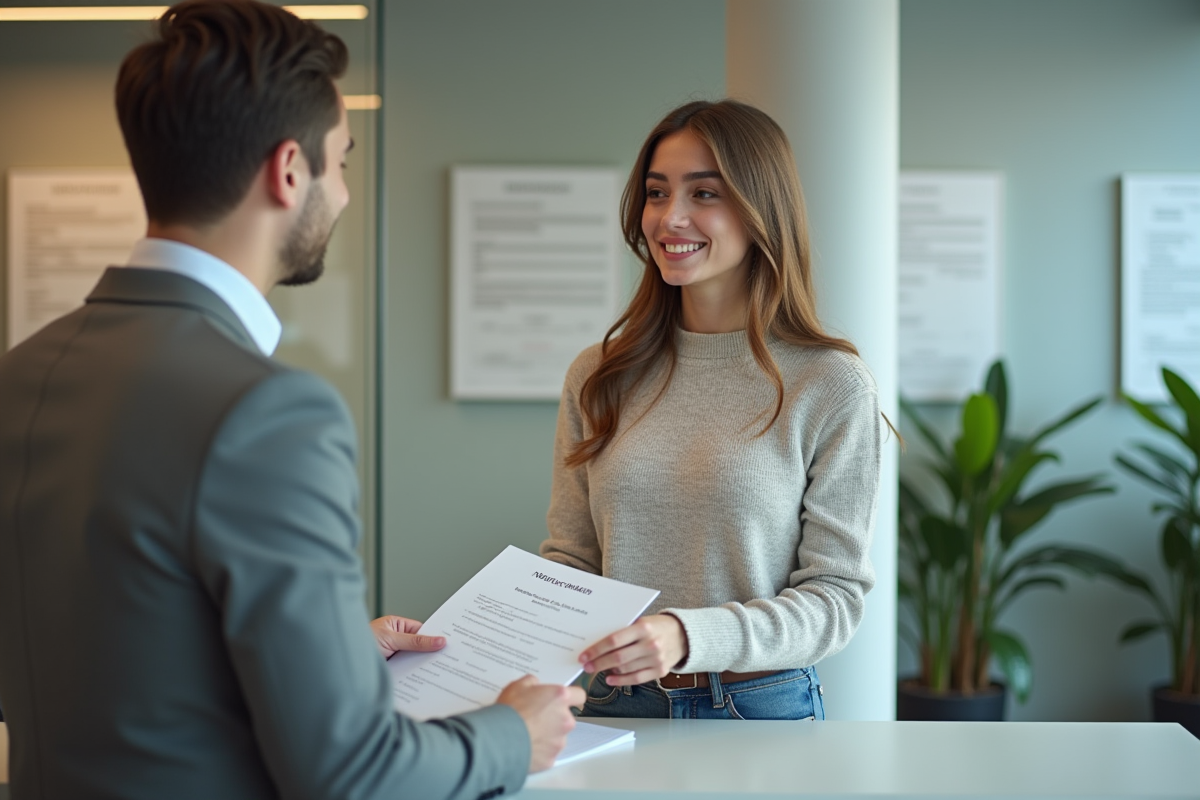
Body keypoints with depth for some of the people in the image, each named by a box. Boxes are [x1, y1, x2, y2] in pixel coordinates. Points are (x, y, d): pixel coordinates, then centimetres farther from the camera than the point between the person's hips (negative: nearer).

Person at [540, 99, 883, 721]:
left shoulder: (831, 386, -4)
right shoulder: (597, 377, 8)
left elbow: (837, 594, -5)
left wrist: (690, 636, -21)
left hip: (760, 708, -2)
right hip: (615, 704, 3)